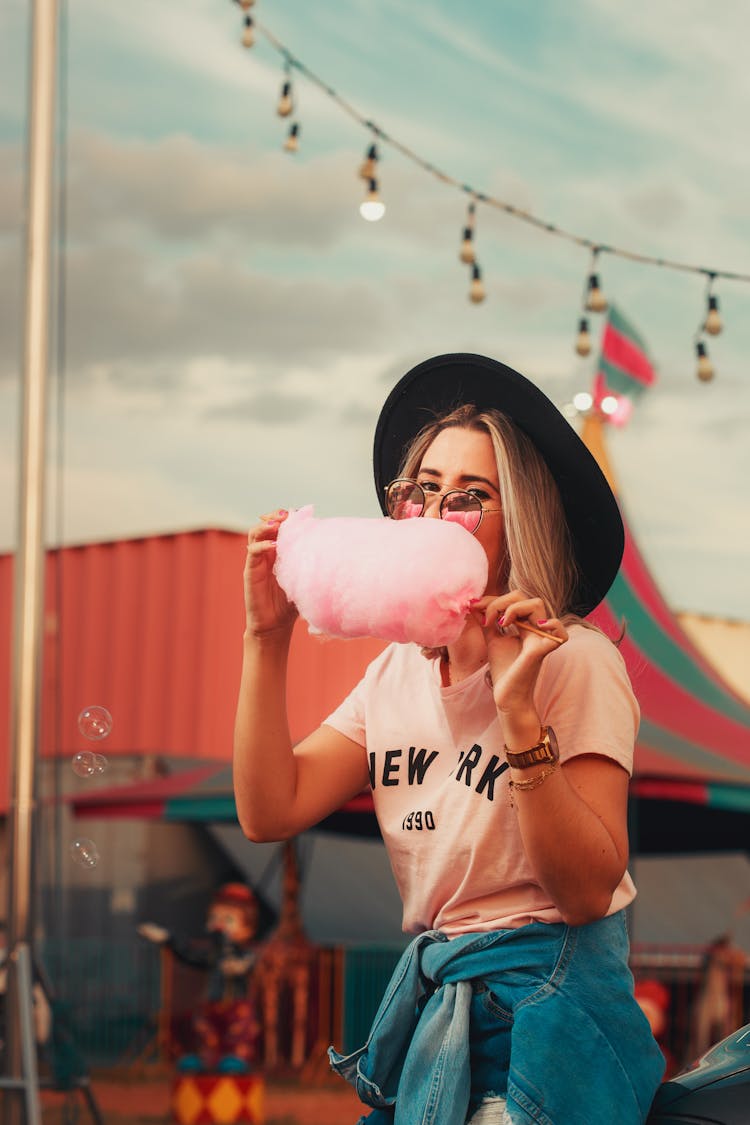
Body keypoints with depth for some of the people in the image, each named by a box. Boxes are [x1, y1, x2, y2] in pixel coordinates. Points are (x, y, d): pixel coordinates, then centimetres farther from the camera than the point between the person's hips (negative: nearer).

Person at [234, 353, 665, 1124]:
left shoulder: (575, 663, -13)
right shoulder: (397, 670, 7)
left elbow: (587, 891, -20)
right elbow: (270, 812, -3)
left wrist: (520, 713, -30)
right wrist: (267, 636, -8)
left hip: (542, 1014, -6)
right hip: (429, 1001, 6)